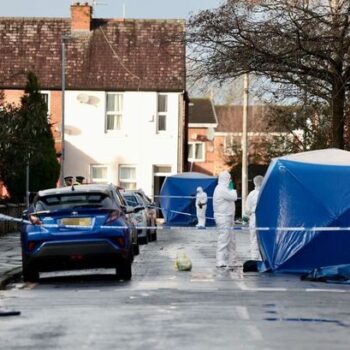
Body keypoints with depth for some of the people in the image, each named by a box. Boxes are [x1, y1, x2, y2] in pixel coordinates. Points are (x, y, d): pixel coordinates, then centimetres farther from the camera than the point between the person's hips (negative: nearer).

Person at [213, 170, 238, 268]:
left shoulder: (223, 188, 18)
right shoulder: (221, 189, -16)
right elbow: (234, 197, -18)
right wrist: (232, 189, -6)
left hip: (227, 217, 11)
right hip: (223, 217, -11)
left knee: (231, 240, 14)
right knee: (223, 239, -11)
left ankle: (232, 261, 20)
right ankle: (220, 262, -11)